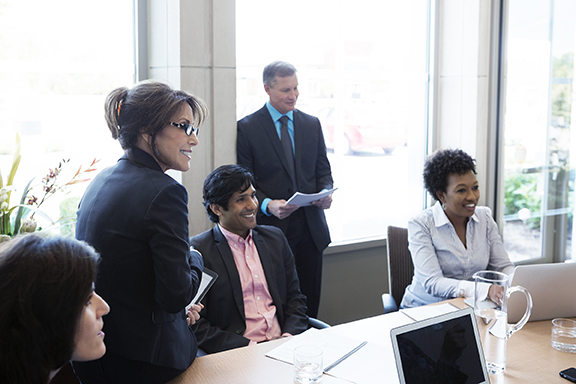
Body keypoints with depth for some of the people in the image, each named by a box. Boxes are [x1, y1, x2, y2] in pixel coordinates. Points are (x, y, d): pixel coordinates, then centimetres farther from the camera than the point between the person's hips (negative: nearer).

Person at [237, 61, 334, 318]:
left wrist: (326, 192, -6)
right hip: (272, 228, -4)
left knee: (310, 301, 8)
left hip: (311, 228, 4)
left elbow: (323, 170, 15)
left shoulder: (312, 124, 12)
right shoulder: (247, 128, -2)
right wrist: (267, 204, -21)